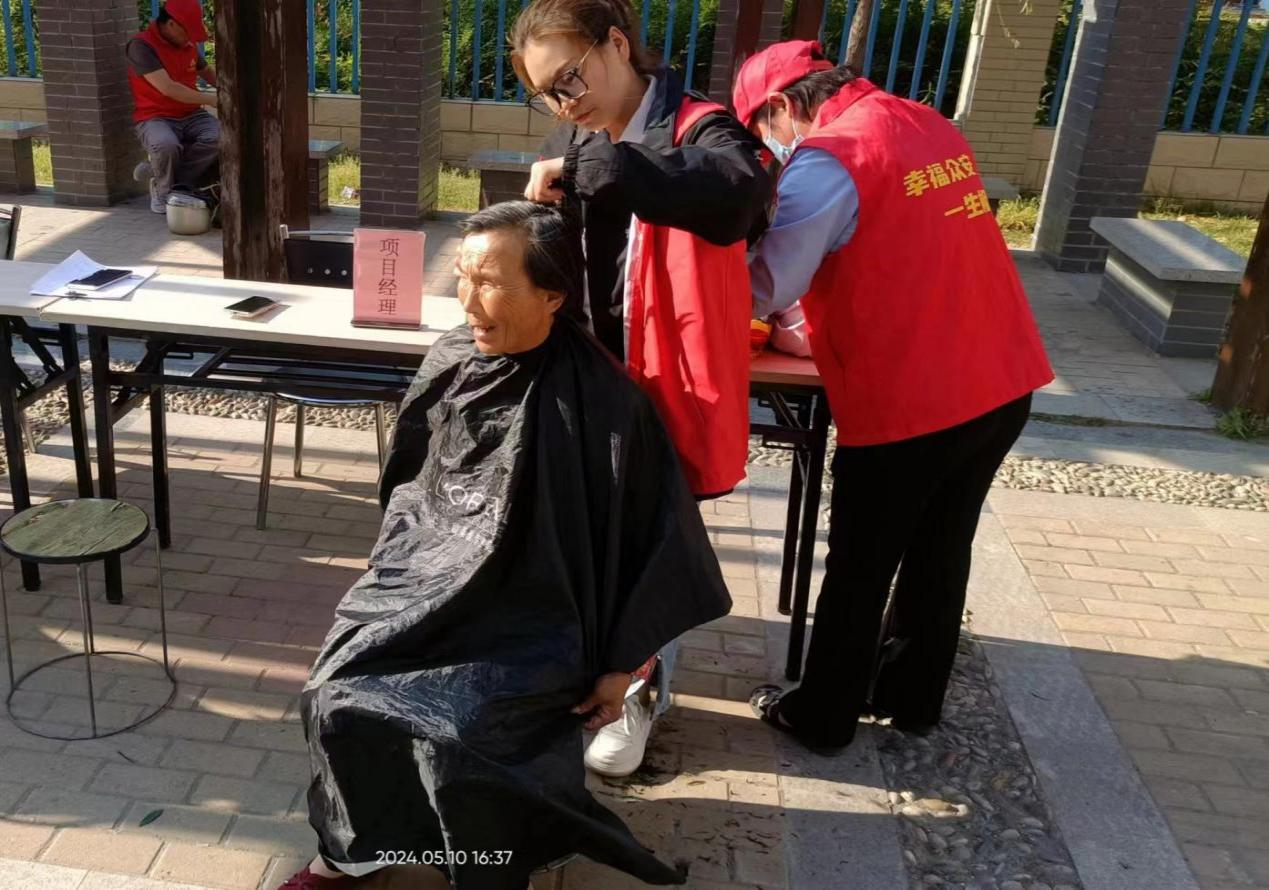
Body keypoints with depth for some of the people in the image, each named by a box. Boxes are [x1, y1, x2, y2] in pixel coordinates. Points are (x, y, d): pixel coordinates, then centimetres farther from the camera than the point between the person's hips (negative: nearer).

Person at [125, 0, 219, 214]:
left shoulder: (188, 44, 9)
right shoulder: (141, 45, -12)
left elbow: (207, 72, 28)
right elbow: (167, 88, -22)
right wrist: (210, 99, -20)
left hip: (191, 115, 6)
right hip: (155, 118, -6)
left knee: (221, 137, -28)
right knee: (166, 145, -41)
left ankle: (157, 174, -11)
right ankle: (163, 190, -6)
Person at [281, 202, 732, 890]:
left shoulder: (601, 404, -19)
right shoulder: (451, 361, -1)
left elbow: (651, 535, -13)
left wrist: (620, 664, -9)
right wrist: (396, 570, 14)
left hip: (526, 612, -5)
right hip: (432, 577, 6)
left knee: (452, 733, -23)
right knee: (336, 694, -10)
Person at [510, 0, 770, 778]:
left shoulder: (696, 129, -14)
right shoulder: (569, 145, 7)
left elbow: (740, 194, -38)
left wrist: (589, 167, -36)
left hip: (661, 389, -6)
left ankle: (640, 692, 29)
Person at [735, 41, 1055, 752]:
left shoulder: (825, 161, -14)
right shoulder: (934, 127, 11)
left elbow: (763, 289, -12)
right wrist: (817, 303, 21)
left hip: (906, 405, -7)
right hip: (1003, 385, 8)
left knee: (859, 571, 10)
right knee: (940, 553, 21)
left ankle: (822, 717, 28)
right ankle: (911, 698, 38)